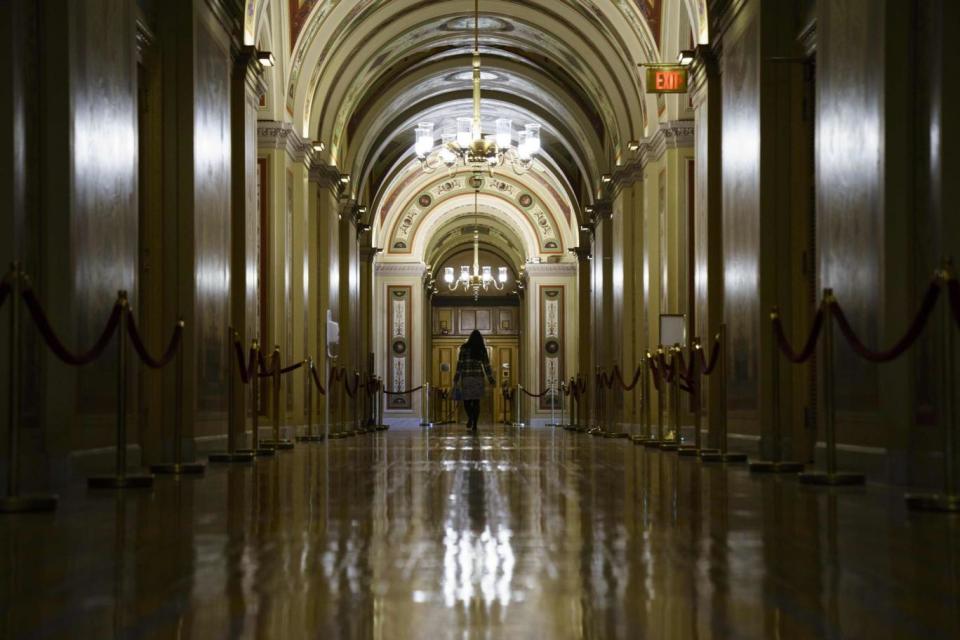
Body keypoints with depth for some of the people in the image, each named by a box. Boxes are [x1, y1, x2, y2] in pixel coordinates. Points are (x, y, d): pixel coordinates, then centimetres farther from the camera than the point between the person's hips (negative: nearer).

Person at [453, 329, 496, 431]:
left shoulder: (464, 347, -2)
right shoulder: (482, 350, 5)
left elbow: (460, 362, -6)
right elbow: (486, 365, 6)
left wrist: (456, 377, -4)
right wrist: (491, 380, 15)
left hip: (466, 377, -2)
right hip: (479, 377, 2)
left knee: (466, 399, 4)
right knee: (476, 401, 6)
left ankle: (470, 417, -23)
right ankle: (475, 424, 0)